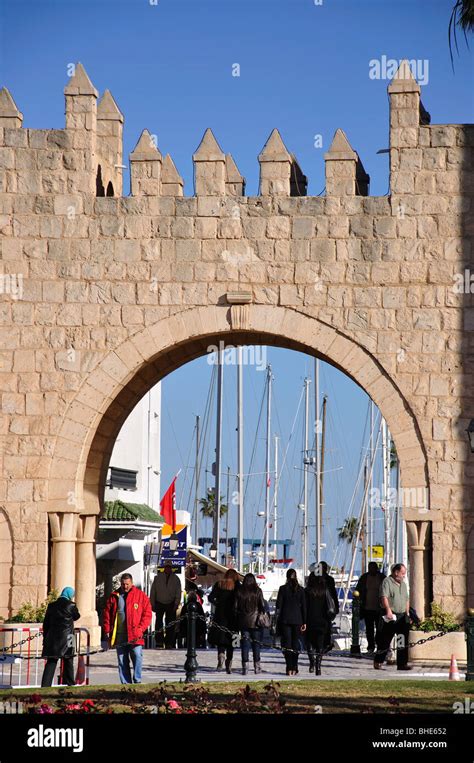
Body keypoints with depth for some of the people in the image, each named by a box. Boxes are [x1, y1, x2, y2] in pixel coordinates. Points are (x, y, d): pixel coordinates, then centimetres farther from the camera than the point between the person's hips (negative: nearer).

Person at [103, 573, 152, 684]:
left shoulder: (141, 596, 3)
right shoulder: (114, 596, 10)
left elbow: (147, 613, 0)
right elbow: (107, 614, 11)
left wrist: (141, 628, -11)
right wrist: (107, 630, 2)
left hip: (134, 635, -3)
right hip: (119, 635, 3)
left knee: (137, 657, -13)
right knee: (122, 661, 5)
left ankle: (137, 681, -6)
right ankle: (125, 683, 10)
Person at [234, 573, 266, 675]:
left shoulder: (239, 591, -1)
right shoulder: (258, 591, -5)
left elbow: (236, 607, 2)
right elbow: (262, 606, -4)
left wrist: (237, 619, 11)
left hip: (243, 621, 1)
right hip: (255, 621, -1)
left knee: (245, 643, 3)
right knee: (256, 643, 7)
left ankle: (245, 666, -4)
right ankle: (257, 666, 9)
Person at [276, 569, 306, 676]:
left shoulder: (283, 589, -4)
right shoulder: (300, 590, 1)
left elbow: (279, 605, -3)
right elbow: (304, 606, 3)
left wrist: (278, 621, 3)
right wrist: (304, 622, 7)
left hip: (285, 619, -2)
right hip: (297, 619, 2)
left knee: (287, 643, 0)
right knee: (295, 643, 8)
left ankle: (289, 669, -7)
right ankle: (294, 668, 7)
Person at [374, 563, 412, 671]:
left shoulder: (403, 584, 20)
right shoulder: (387, 582, -5)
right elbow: (384, 597, -16)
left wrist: (407, 613, 17)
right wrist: (388, 610, -26)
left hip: (402, 616, 7)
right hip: (390, 617, -7)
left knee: (403, 641, 1)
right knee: (385, 640, -2)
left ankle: (402, 663, 3)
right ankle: (378, 662, 8)